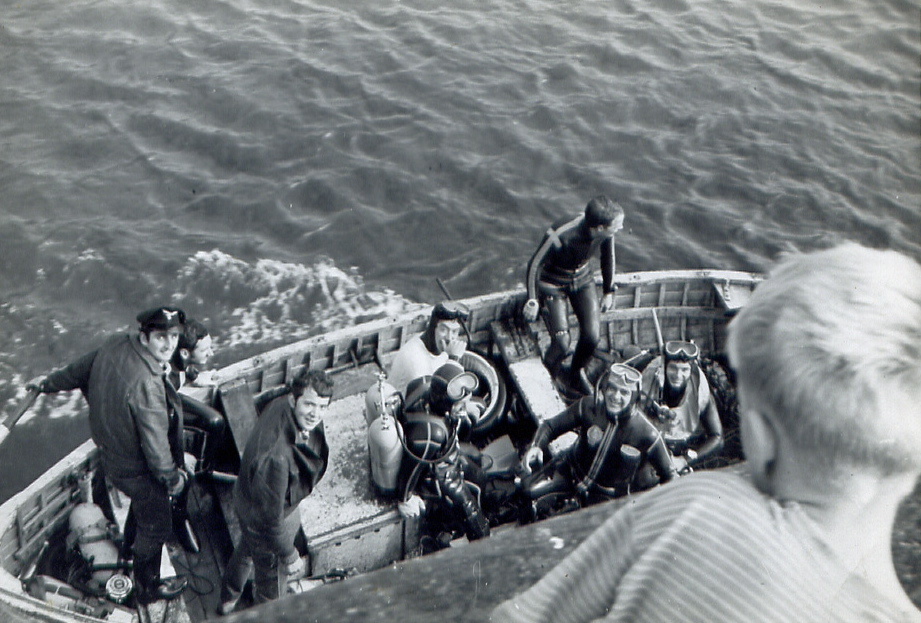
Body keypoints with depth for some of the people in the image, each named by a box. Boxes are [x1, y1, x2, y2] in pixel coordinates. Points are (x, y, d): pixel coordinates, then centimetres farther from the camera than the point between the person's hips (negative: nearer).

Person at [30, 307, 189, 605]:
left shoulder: (116, 345, -15)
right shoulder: (146, 385, -39)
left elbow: (79, 369, 6)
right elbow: (155, 445, -30)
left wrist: (51, 383, 25)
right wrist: (173, 477, -13)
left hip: (110, 452, 9)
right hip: (136, 468, -8)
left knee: (143, 499, 36)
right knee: (156, 525, 15)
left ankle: (132, 538, 65)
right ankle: (148, 587, 36)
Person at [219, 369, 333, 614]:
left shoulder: (283, 404, -22)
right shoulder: (275, 456, -47)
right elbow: (271, 517, -33)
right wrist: (289, 556, -18)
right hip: (260, 519, -9)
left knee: (247, 548, 37)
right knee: (272, 577, 22)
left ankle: (228, 599, 67)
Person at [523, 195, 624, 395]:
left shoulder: (605, 231, -21)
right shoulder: (560, 236, -38)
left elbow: (608, 255, 2)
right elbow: (535, 264, -21)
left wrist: (609, 291, 12)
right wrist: (532, 301, -12)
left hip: (582, 279, 5)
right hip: (553, 284, -4)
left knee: (592, 335, -8)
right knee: (562, 344, -12)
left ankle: (577, 372, 24)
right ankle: (550, 370, 25)